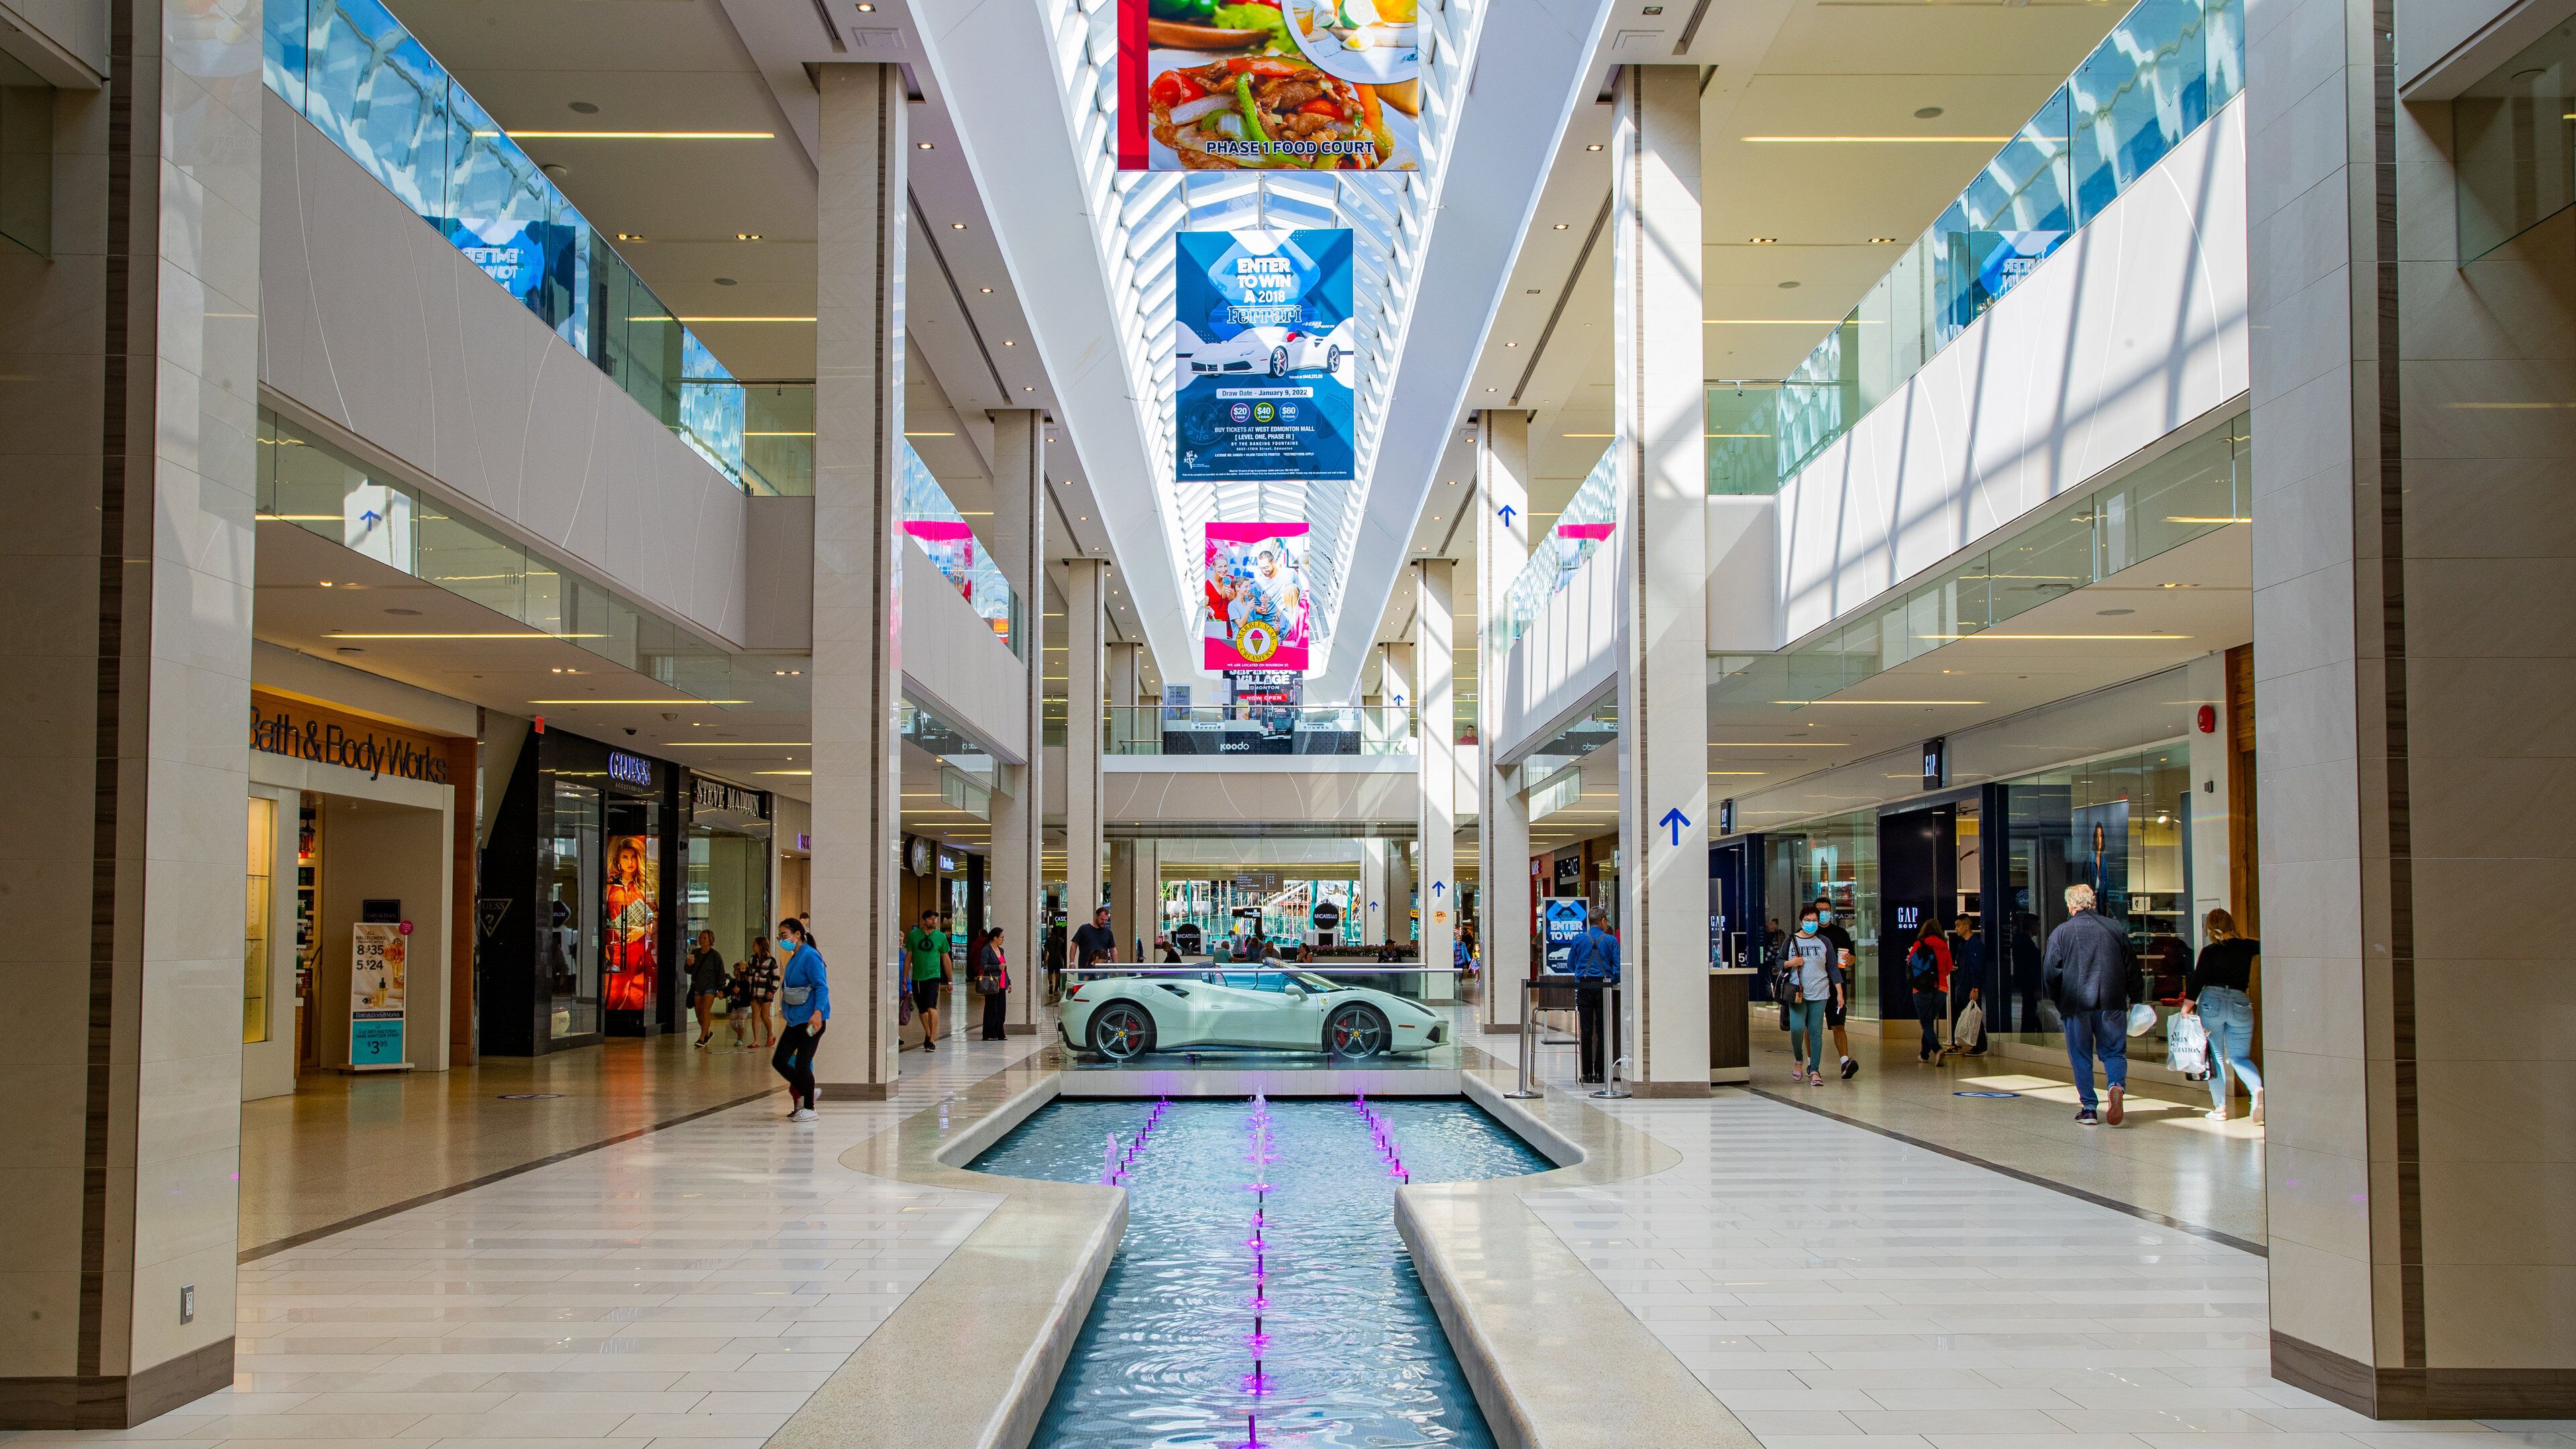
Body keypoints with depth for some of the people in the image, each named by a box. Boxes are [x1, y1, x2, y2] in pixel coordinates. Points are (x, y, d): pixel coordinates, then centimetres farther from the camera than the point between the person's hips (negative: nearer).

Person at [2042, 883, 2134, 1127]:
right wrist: (2129, 999, 19)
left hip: (2077, 1004, -2)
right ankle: (2117, 1086, -20)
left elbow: (2050, 972, -3)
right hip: (2112, 1003, 2)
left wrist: (2059, 1001, 11)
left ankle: (2089, 1108, 5)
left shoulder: (2061, 933, -1)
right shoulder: (2116, 929, 7)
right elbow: (2130, 967, 10)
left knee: (2081, 1056, 8)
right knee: (2114, 1051, 9)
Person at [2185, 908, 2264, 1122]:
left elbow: (2197, 982, -5)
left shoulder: (2209, 952, -2)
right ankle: (2257, 1089, -18)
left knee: (2215, 1057, 8)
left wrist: (2186, 1010, -1)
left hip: (2212, 1001, -2)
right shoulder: (2248, 947, 3)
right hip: (2240, 1003, 2)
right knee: (2240, 1057, 11)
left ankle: (2220, 1108, 6)